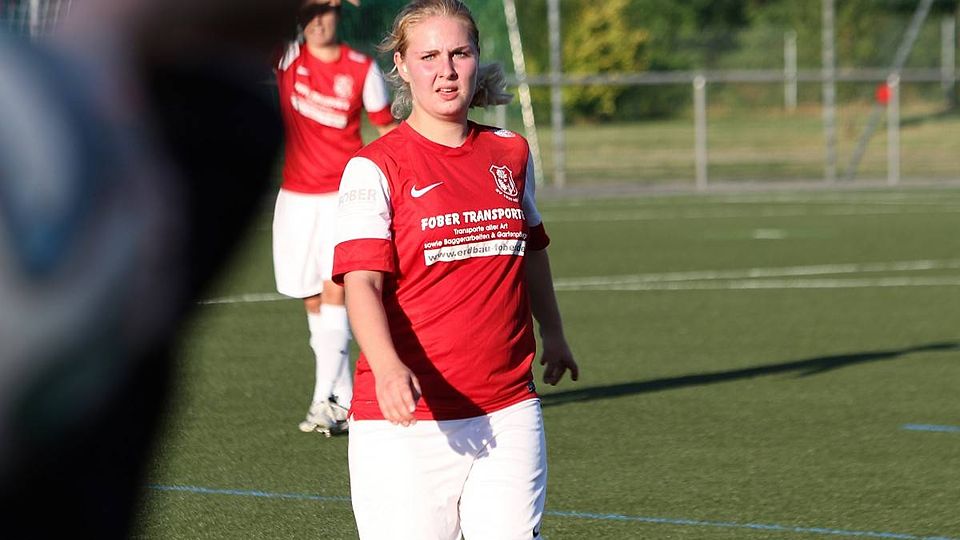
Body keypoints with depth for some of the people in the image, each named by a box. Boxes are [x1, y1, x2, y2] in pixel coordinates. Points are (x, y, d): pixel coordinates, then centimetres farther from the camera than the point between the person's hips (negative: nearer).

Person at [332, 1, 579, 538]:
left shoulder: (511, 153, 10)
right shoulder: (376, 167, -6)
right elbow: (362, 282, -17)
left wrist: (553, 333, 39)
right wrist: (387, 368, -33)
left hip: (508, 411, 4)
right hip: (406, 415, -4)